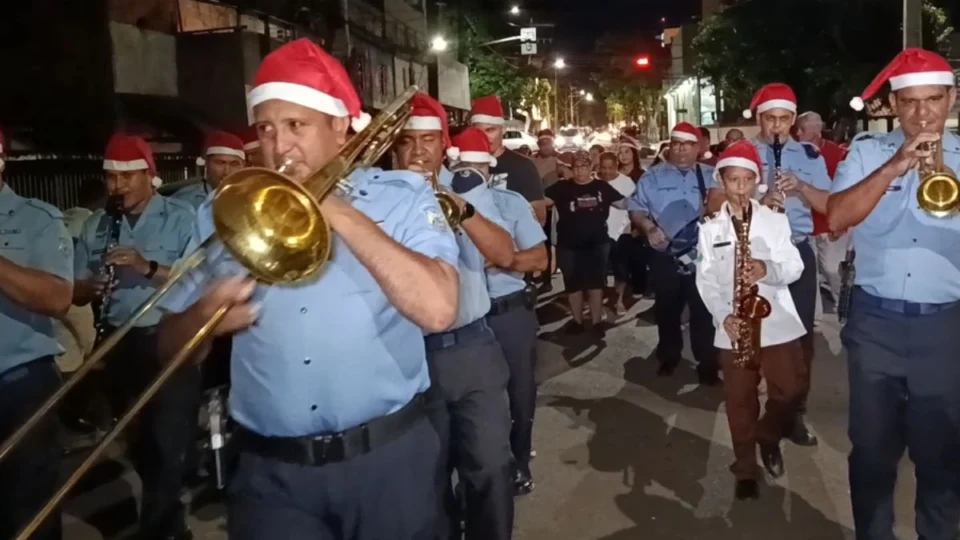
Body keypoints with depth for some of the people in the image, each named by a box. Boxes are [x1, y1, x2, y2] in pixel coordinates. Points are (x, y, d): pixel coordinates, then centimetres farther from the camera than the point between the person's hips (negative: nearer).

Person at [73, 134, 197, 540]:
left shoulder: (181, 218, -5)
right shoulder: (95, 225, 9)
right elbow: (74, 292, 10)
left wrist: (149, 267, -26)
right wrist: (90, 287, -13)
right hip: (118, 346, 5)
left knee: (166, 444, -5)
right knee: (140, 443, 15)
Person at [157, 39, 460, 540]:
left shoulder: (402, 197, -4)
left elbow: (438, 309, -20)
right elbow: (170, 345, 8)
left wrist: (339, 213, -21)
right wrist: (204, 317, -15)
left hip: (386, 460, -1)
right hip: (270, 472, 2)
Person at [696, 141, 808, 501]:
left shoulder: (775, 221, 5)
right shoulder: (709, 228, 4)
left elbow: (795, 268, -2)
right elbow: (706, 280, -1)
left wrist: (768, 269, -24)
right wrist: (723, 316, -16)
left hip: (776, 321, 0)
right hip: (734, 326, 0)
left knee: (792, 388, -1)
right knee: (740, 399, 7)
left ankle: (768, 436, 28)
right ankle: (746, 469, 21)